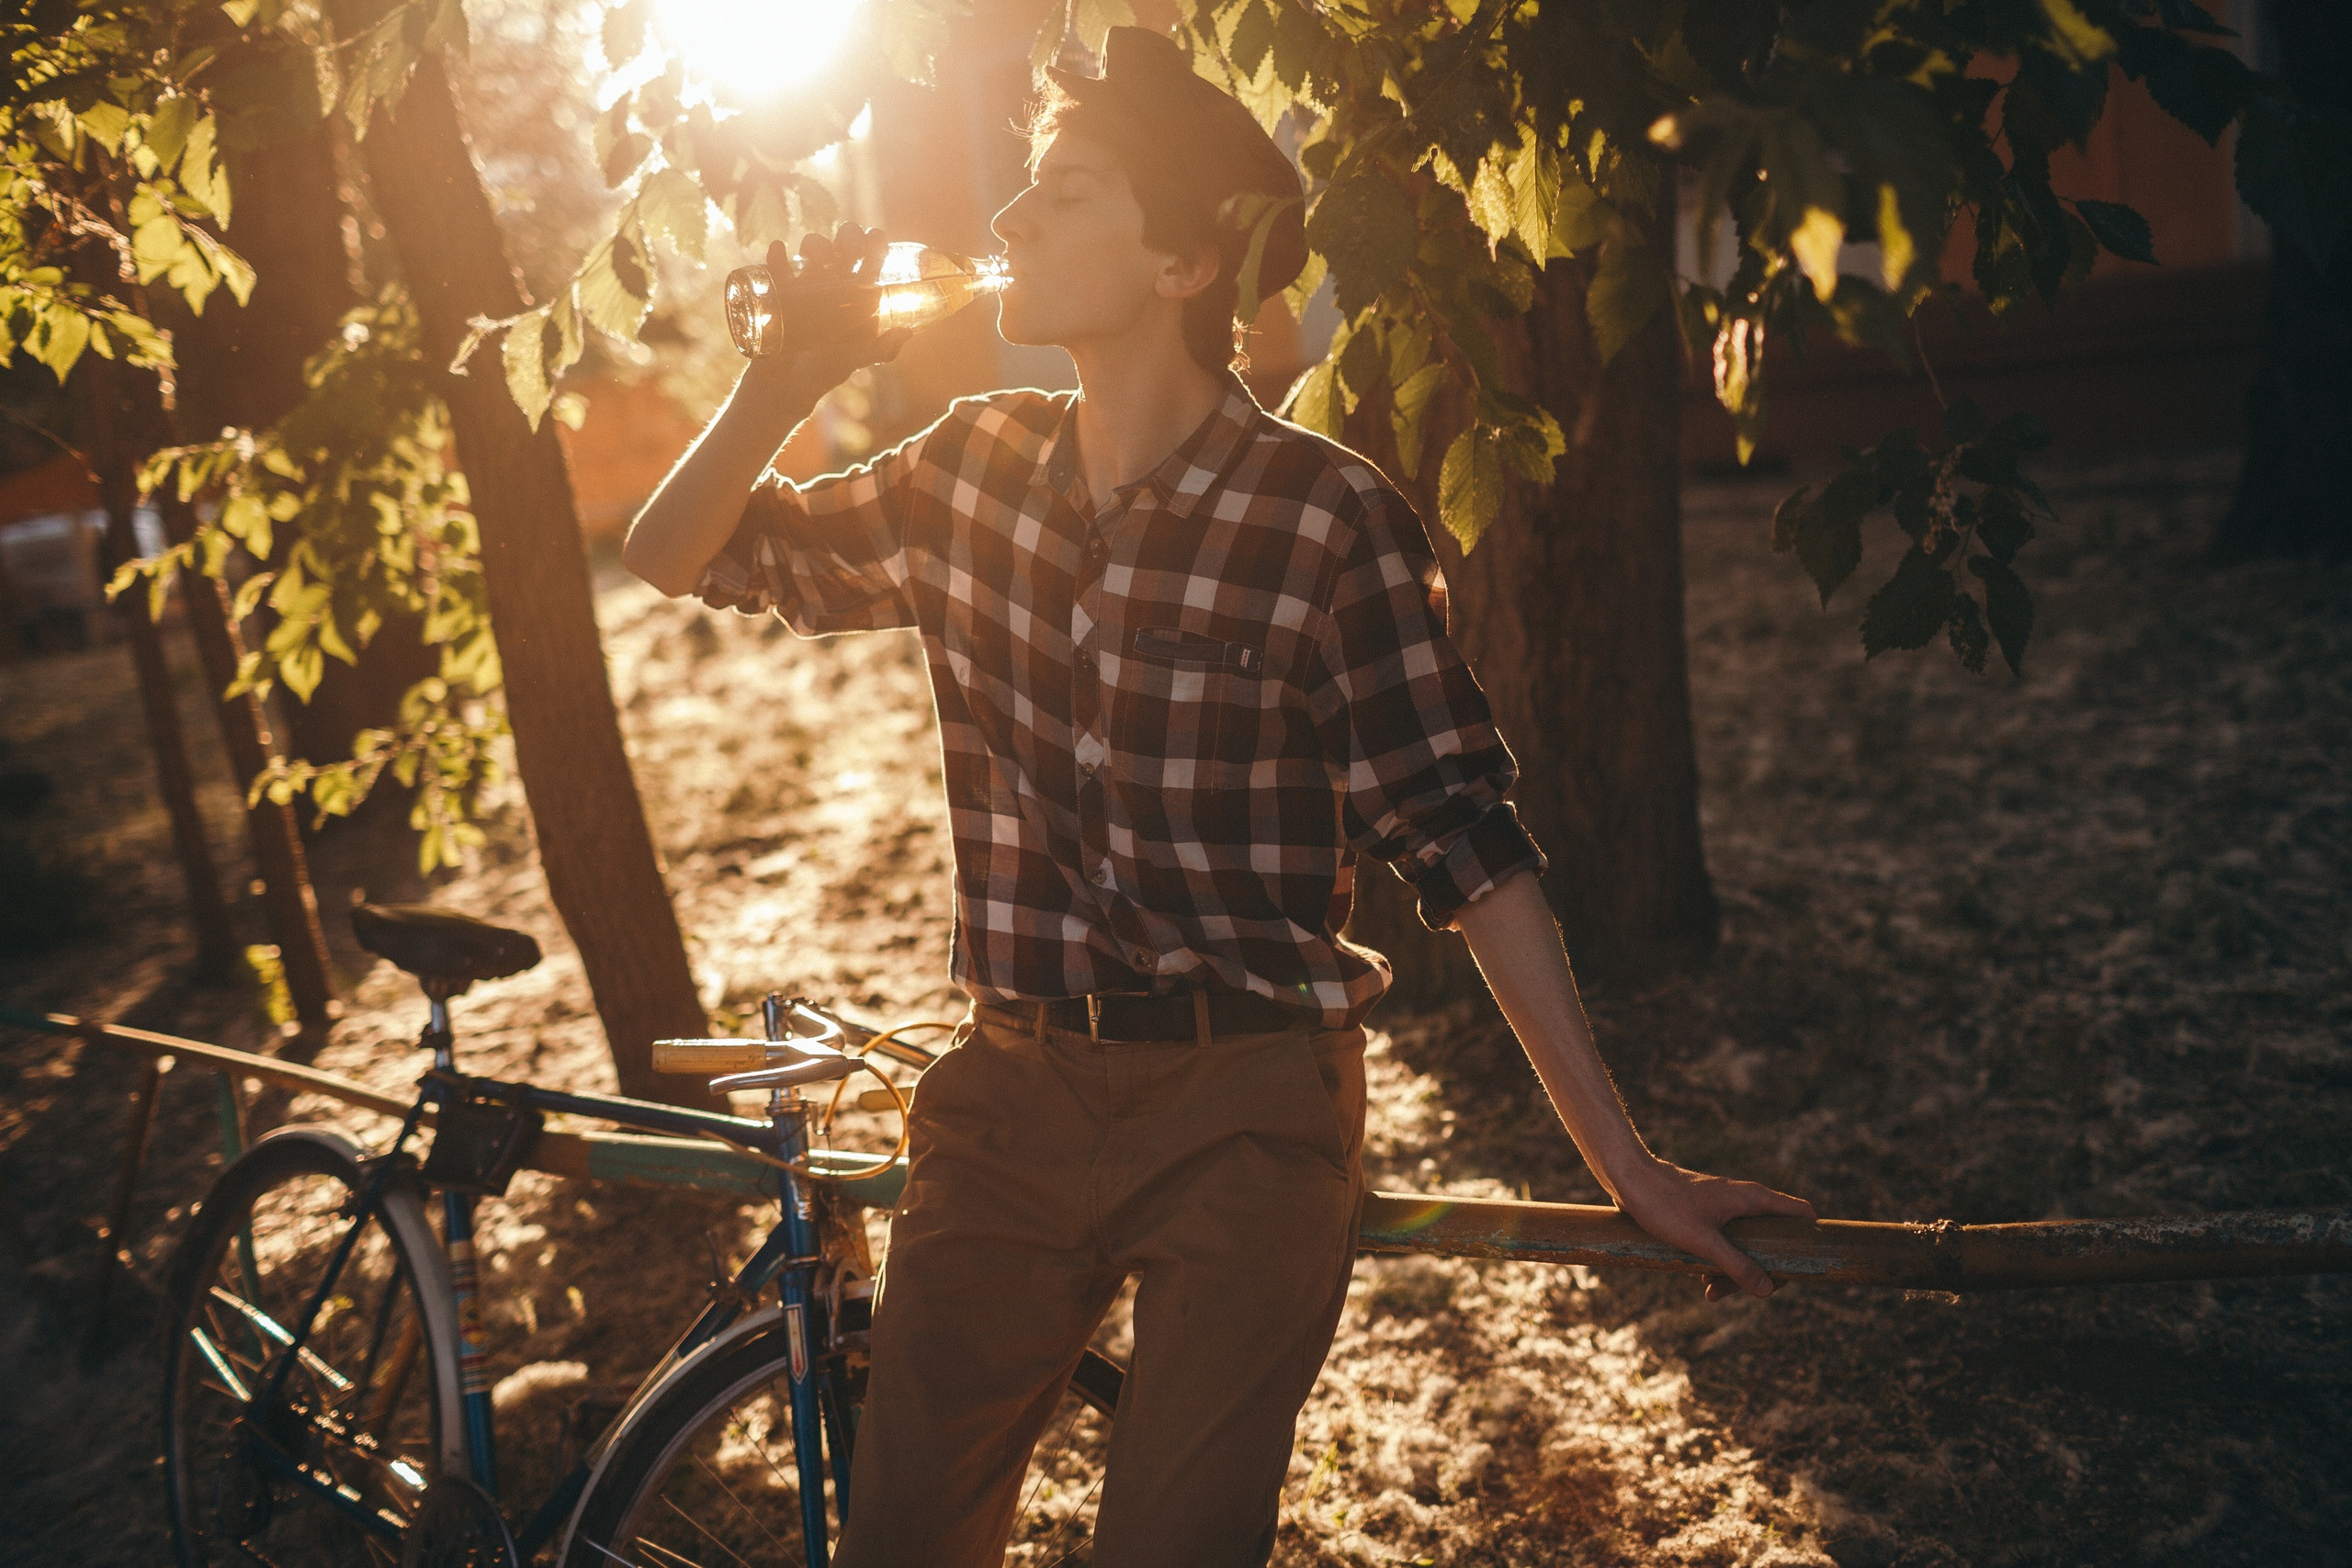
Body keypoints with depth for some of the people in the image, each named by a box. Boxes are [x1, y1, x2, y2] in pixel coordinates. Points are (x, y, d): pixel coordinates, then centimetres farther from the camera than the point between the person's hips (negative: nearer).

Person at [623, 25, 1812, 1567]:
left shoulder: (1325, 518, -13)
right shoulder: (974, 470, 2)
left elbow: (1466, 845, -11)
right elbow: (679, 556, 12)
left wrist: (1630, 1166, -12)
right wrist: (784, 385, -8)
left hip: (1245, 1121, -4)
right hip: (1012, 1098, 5)